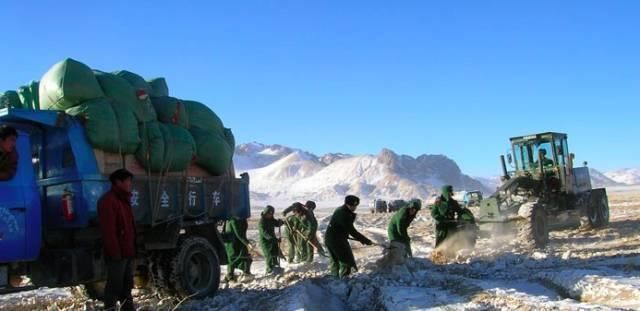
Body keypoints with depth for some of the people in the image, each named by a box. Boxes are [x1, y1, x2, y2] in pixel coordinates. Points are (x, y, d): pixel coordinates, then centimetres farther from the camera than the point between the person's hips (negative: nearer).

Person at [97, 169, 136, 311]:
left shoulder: (123, 200, 18)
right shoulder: (108, 201, -13)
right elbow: (109, 230, -20)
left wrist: (132, 249, 17)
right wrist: (115, 252, -22)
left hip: (127, 252, 10)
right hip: (117, 253, -10)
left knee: (126, 284, 15)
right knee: (115, 286, -5)